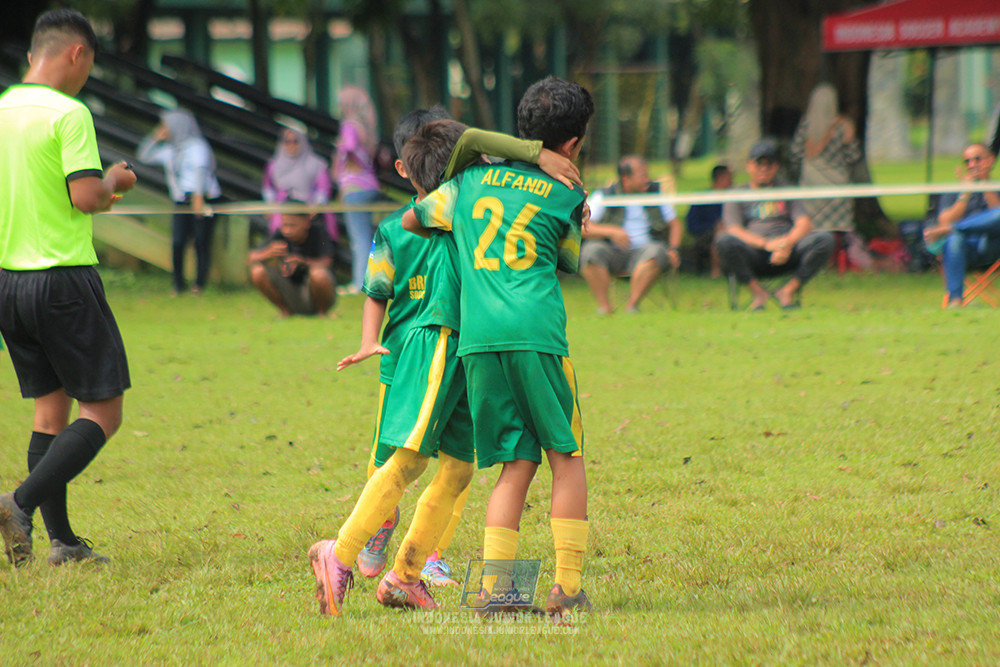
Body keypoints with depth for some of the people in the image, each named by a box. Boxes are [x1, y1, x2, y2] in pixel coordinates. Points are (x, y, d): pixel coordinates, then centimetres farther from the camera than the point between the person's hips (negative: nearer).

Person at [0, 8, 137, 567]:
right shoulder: (69, 114, -13)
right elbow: (86, 196, -21)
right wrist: (113, 182, 1)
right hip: (64, 278, -7)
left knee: (50, 410, 14)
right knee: (103, 413, -1)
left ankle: (61, 540, 12)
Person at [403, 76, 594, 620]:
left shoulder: (475, 177, 17)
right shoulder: (567, 197, 9)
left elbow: (412, 221, 30)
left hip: (476, 336, 4)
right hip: (536, 332, -4)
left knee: (517, 464, 9)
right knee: (567, 459, 7)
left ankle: (495, 585, -3)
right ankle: (568, 587, 2)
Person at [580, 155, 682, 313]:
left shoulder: (656, 192, 11)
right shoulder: (604, 197, 1)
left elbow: (675, 224, 17)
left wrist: (674, 249, -3)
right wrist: (611, 231, -22)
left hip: (642, 252, 1)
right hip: (613, 253, -1)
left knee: (657, 251, -33)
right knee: (591, 250, -32)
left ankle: (632, 305, -30)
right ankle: (604, 306, -28)